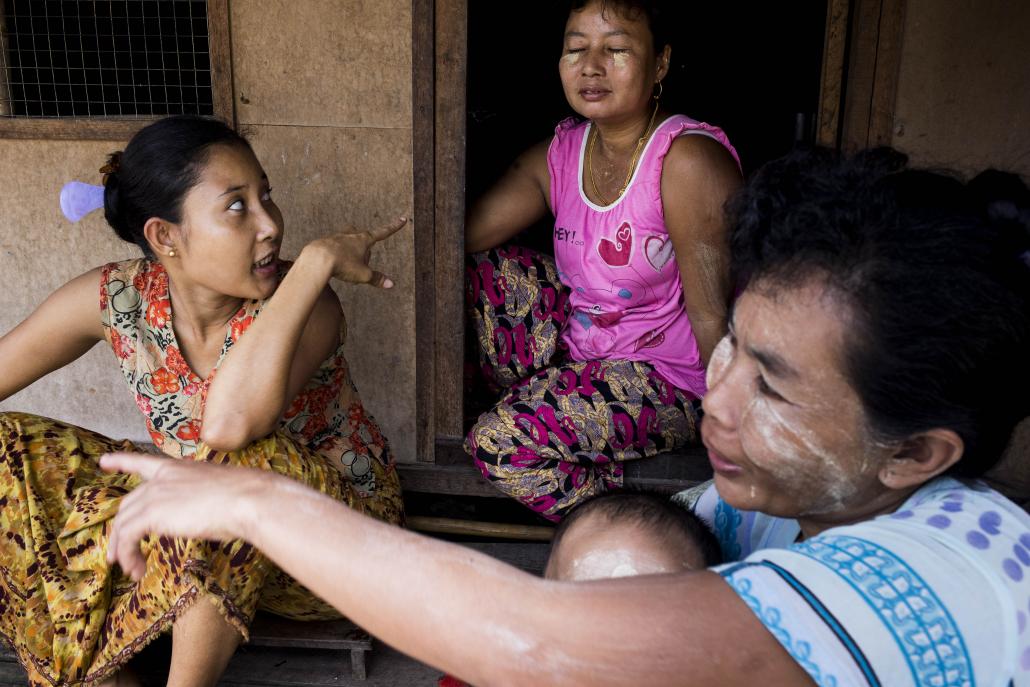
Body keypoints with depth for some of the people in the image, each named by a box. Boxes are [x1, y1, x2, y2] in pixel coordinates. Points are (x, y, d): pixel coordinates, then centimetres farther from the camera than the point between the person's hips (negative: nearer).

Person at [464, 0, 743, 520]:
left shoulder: (690, 160, -20)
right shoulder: (558, 154, 1)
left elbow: (715, 318, -24)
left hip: (666, 379, -7)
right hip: (579, 341, 7)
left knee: (500, 443, -23)